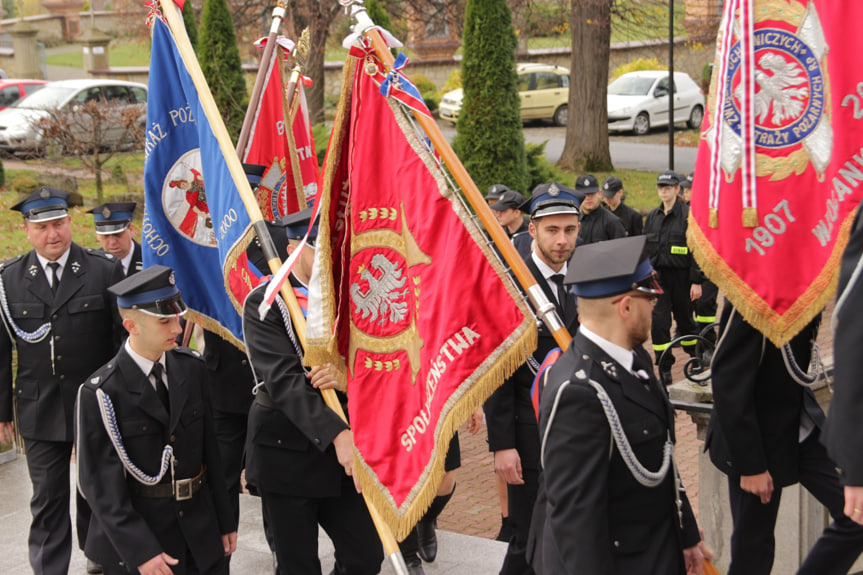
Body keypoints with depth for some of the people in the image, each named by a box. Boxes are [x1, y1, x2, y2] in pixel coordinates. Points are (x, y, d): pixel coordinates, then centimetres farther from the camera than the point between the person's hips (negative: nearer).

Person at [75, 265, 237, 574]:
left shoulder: (191, 367, 2)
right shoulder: (100, 394, -15)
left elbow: (210, 448, 7)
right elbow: (101, 484, -14)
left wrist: (225, 521, 9)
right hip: (136, 537, -5)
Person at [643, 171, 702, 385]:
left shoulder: (688, 215, -5)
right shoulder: (652, 217, 10)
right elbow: (645, 248, 16)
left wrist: (696, 281, -11)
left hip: (681, 276, -3)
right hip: (658, 276, 3)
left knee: (684, 320, 10)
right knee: (658, 321, -6)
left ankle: (695, 359, 34)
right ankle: (664, 371, -1)